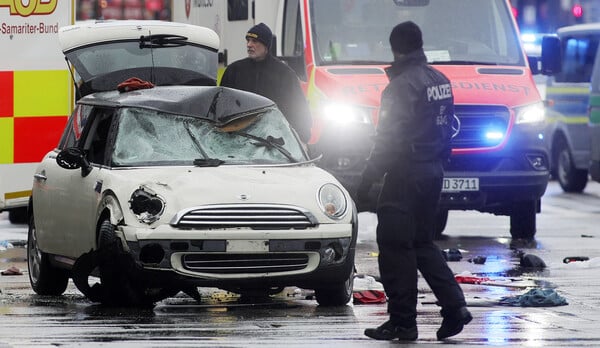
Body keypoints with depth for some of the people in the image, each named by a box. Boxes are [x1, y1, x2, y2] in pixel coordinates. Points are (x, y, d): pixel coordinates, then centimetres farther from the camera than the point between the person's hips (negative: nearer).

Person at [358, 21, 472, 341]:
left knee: (395, 247, -2)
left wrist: (367, 179, -15)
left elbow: (389, 140, -19)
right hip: (434, 171, 9)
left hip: (406, 174, -9)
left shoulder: (402, 86, -15)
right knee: (422, 243, 18)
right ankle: (454, 306, 7)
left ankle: (402, 321, -1)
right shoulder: (440, 81, 11)